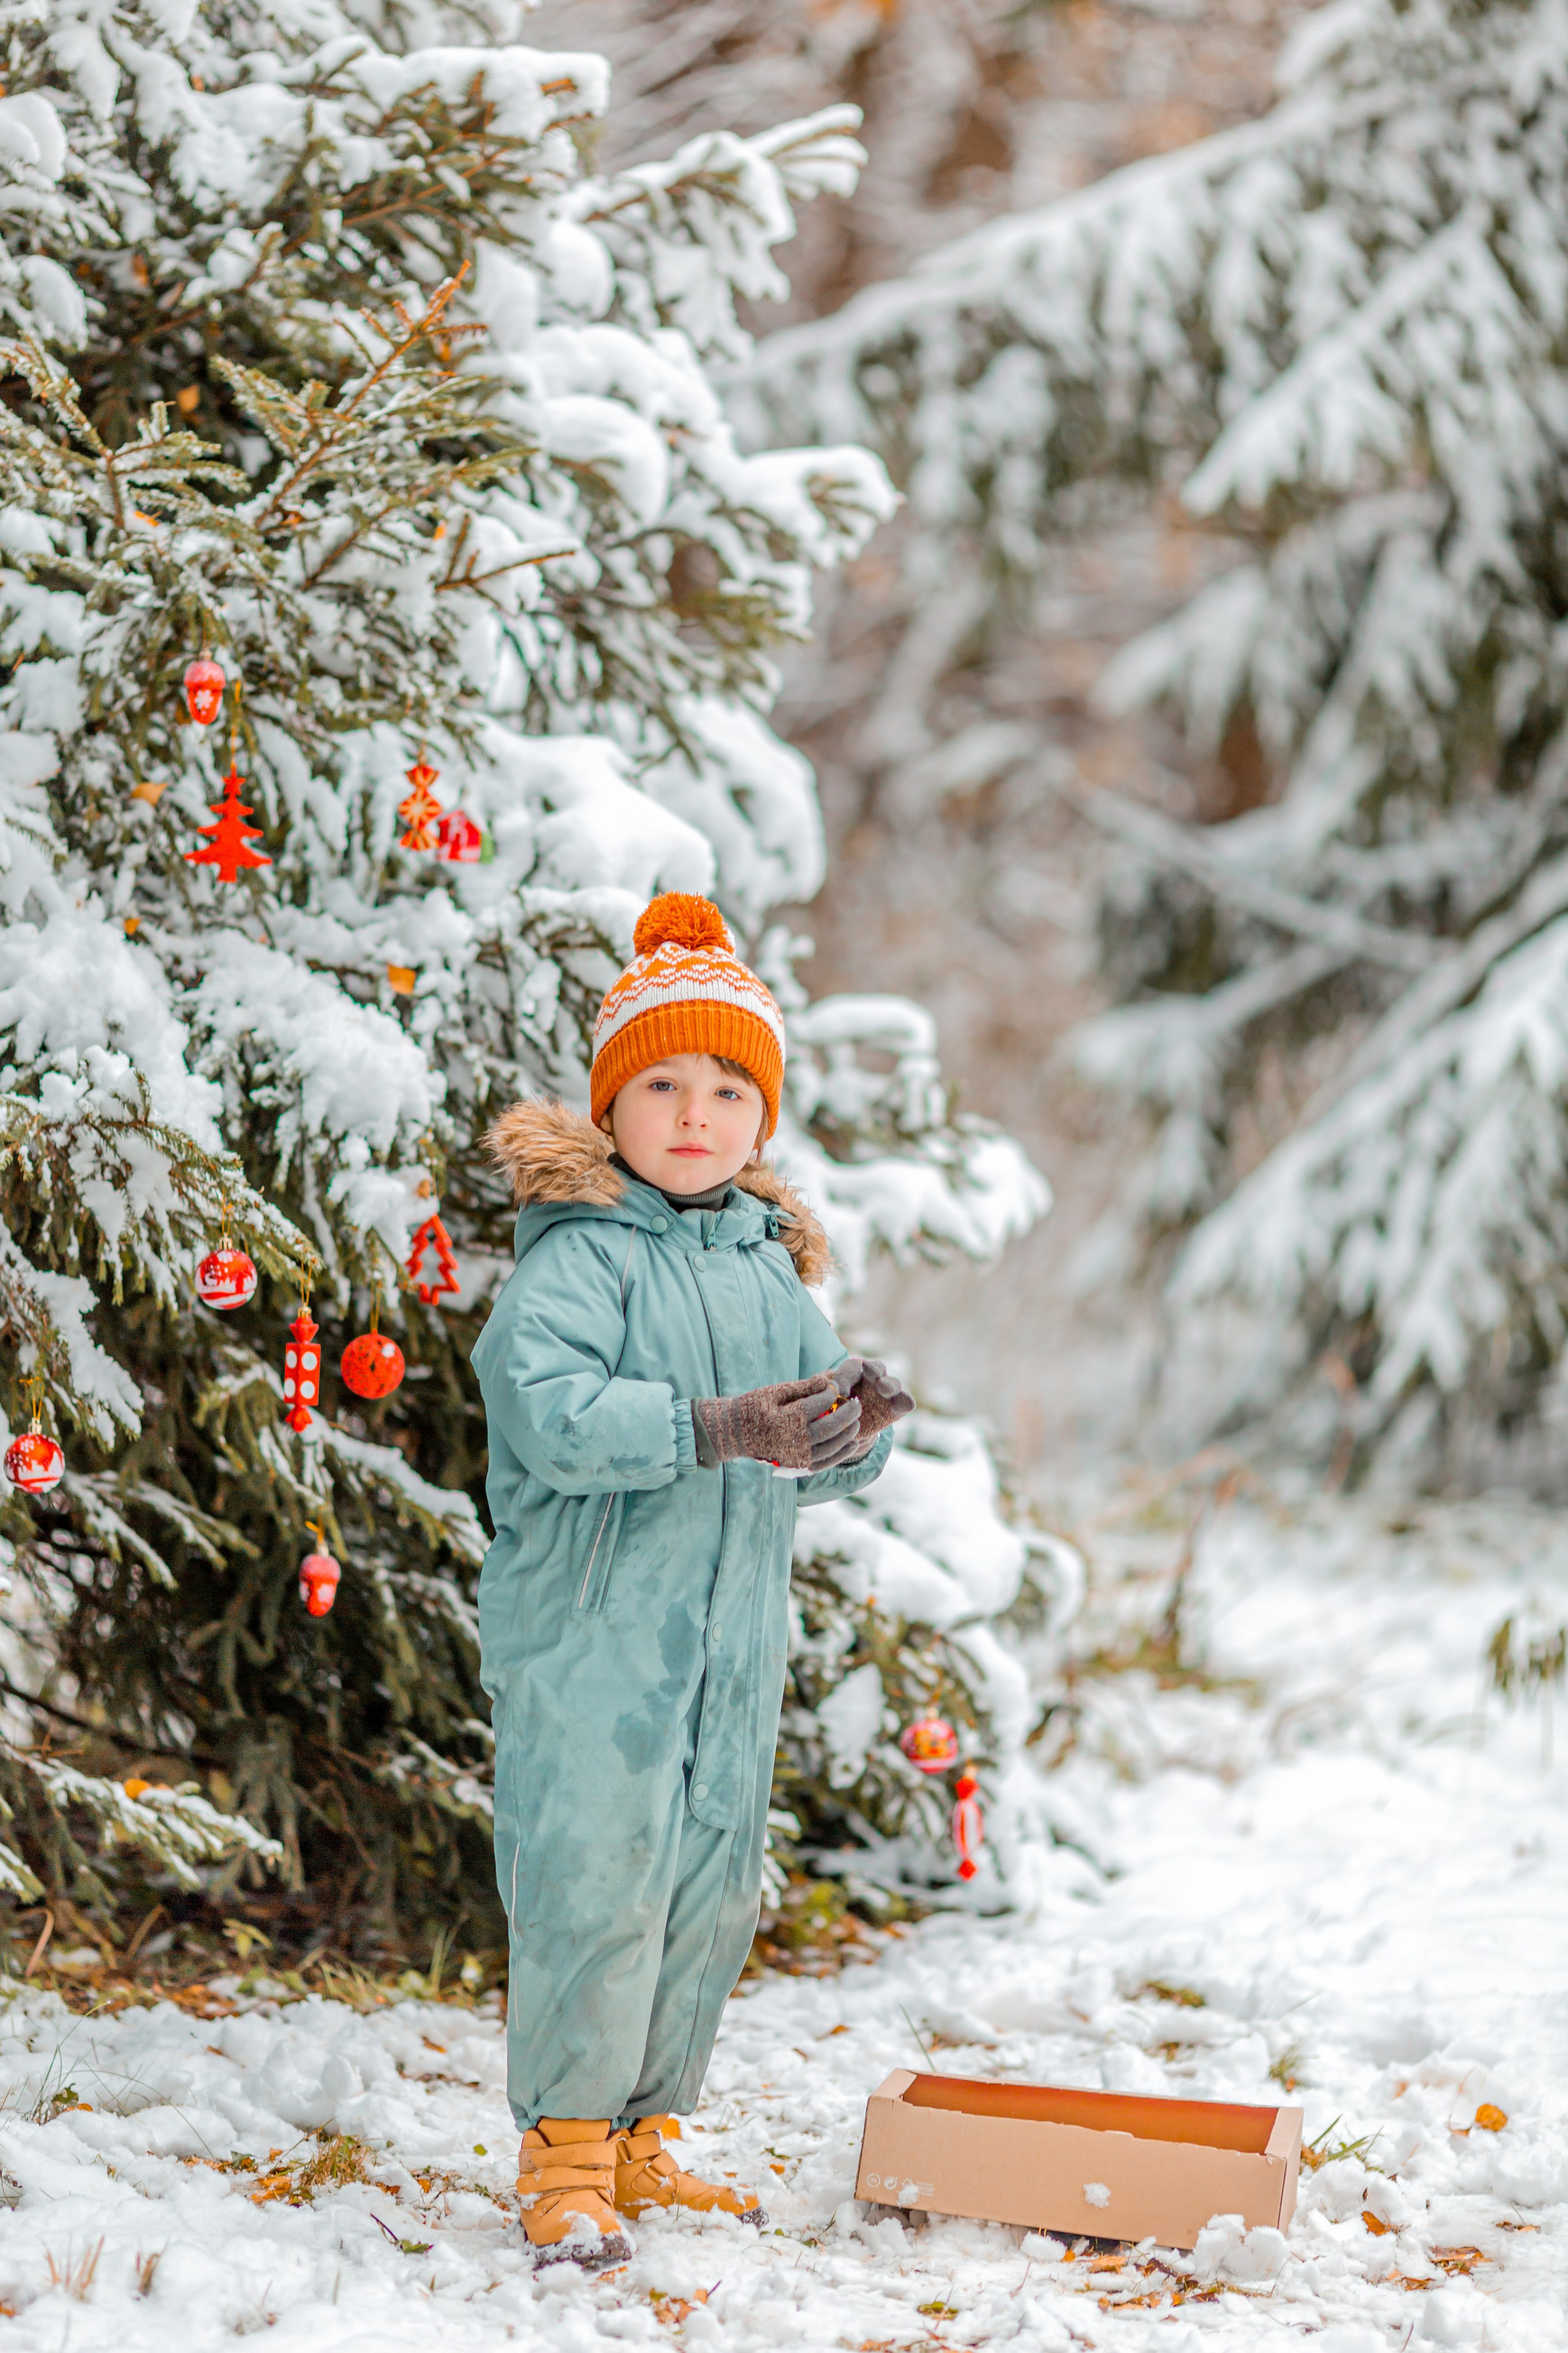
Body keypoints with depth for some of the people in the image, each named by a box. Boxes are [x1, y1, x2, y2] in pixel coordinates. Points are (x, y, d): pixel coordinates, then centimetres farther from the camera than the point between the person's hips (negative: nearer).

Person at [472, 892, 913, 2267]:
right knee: (595, 1887, -8)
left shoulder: (771, 1273, 14)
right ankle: (565, 2158, 4)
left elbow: (813, 1458, 15)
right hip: (588, 1636, -7)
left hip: (735, 1639, 7)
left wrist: (856, 1429, -8)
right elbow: (550, 1409, -24)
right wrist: (714, 1429, -32)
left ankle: (644, 2138, 25)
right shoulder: (580, 1256, -8)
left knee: (712, 1894, 11)